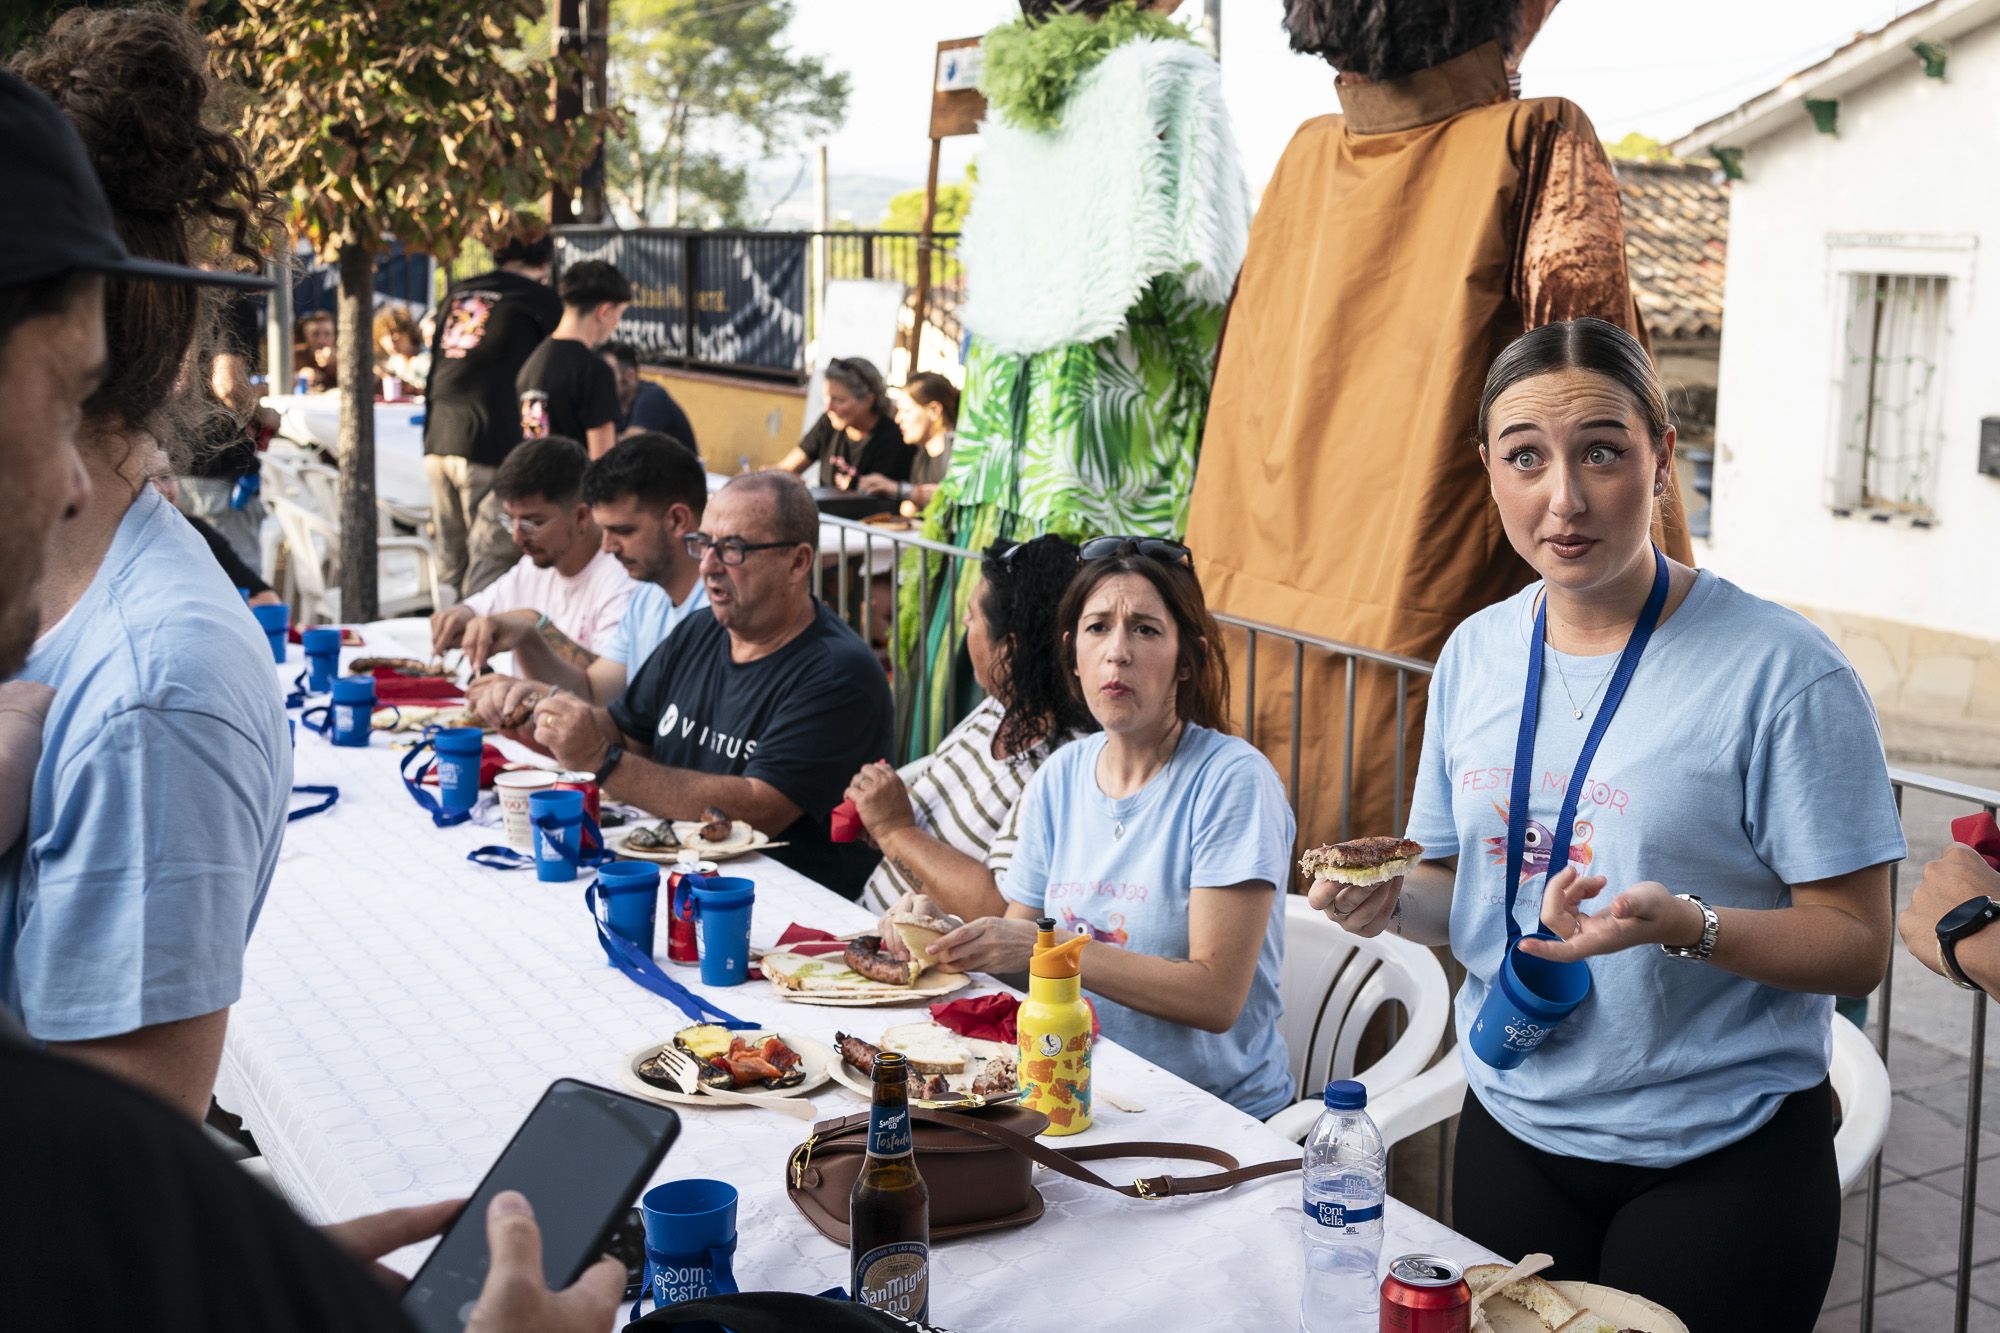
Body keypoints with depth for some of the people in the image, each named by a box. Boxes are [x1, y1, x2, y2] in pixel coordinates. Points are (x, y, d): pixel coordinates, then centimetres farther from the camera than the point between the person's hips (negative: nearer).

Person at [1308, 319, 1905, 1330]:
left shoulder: (1782, 670, -16)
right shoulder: (1474, 654, 2)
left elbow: (1857, 945, -15)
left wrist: (1684, 925, -31)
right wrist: (1392, 899, -9)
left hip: (1720, 1162, -5)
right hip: (1510, 1132, 5)